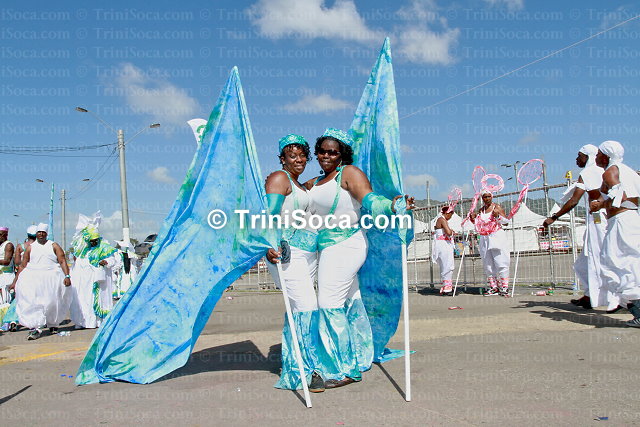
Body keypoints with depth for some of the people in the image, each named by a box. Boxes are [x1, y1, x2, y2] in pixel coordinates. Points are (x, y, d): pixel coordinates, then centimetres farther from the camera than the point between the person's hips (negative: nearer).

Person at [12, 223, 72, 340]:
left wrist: (67, 276, -14)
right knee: (32, 302, -14)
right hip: (33, 278, 1)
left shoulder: (54, 246, 7)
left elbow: (62, 262, -1)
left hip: (51, 277, -1)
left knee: (52, 302, 1)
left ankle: (53, 324, 21)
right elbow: (23, 265, 13)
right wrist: (15, 281, 9)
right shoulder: (30, 248, 12)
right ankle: (36, 328, -18)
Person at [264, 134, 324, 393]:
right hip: (287, 251, -9)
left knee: (298, 310, 9)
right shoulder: (279, 178, -2)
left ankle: (292, 369, 17)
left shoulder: (301, 186, 25)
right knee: (307, 307, -16)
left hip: (308, 252, 9)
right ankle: (310, 370, -10)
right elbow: (270, 214, -16)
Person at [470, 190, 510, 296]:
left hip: (497, 237, -6)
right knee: (488, 264, 6)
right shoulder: (480, 210, 14)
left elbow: (506, 222, -4)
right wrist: (473, 219, 6)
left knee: (500, 262, -9)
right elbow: (478, 225, 25)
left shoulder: (497, 207, -1)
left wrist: (498, 216, -20)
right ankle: (493, 287, 12)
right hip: (485, 239, 6)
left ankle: (504, 287, -7)